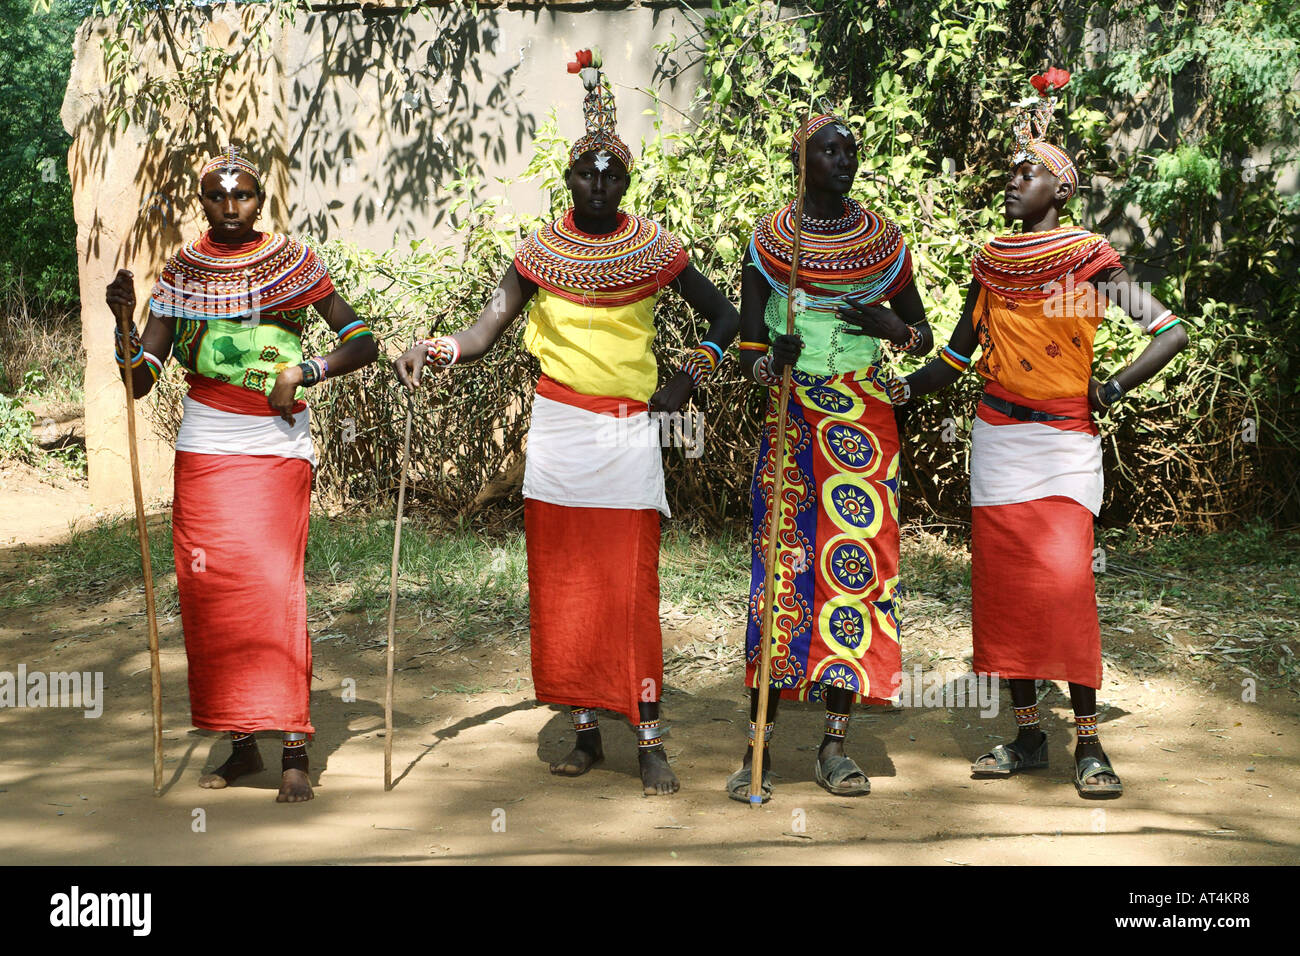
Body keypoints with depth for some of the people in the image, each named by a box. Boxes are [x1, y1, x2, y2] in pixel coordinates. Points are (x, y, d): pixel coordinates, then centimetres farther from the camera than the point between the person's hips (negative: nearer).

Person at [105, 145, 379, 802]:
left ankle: (294, 752, -8)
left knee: (274, 584, -11)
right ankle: (240, 743, 12)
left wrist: (303, 372, -14)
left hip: (278, 451, -2)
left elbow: (362, 343, 2)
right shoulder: (180, 273, 6)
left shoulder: (294, 263, 3)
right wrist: (123, 319, -16)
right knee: (209, 591, 0)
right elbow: (138, 381, 2)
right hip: (203, 452, 2)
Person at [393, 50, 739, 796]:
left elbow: (724, 315, 12)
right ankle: (586, 730, 15)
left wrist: (689, 379, 1)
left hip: (630, 432, -2)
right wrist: (432, 350, -19)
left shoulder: (654, 247, 2)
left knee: (632, 588, -5)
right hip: (558, 429, 2)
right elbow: (485, 333, 0)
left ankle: (650, 741, 1)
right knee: (563, 587, 4)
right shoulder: (541, 252, 4)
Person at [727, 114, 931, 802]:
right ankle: (758, 745, -2)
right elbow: (746, 349, 1)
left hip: (864, 422, 2)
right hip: (791, 421, -2)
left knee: (854, 565, -3)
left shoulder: (883, 241, 9)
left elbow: (925, 334, 14)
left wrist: (892, 326, -7)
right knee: (782, 567, -7)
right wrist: (770, 362, -21)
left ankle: (835, 745, 4)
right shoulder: (767, 242, 3)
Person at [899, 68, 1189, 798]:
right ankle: (1028, 734, 14)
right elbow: (958, 356, 16)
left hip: (1066, 438, -5)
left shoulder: (1090, 258, -4)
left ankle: (1089, 742, -4)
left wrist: (1112, 391, -9)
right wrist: (898, 391, 6)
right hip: (998, 438, 5)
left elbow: (1172, 333, -6)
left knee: (1066, 581, -13)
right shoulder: (991, 262, 10)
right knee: (1004, 581, 4)